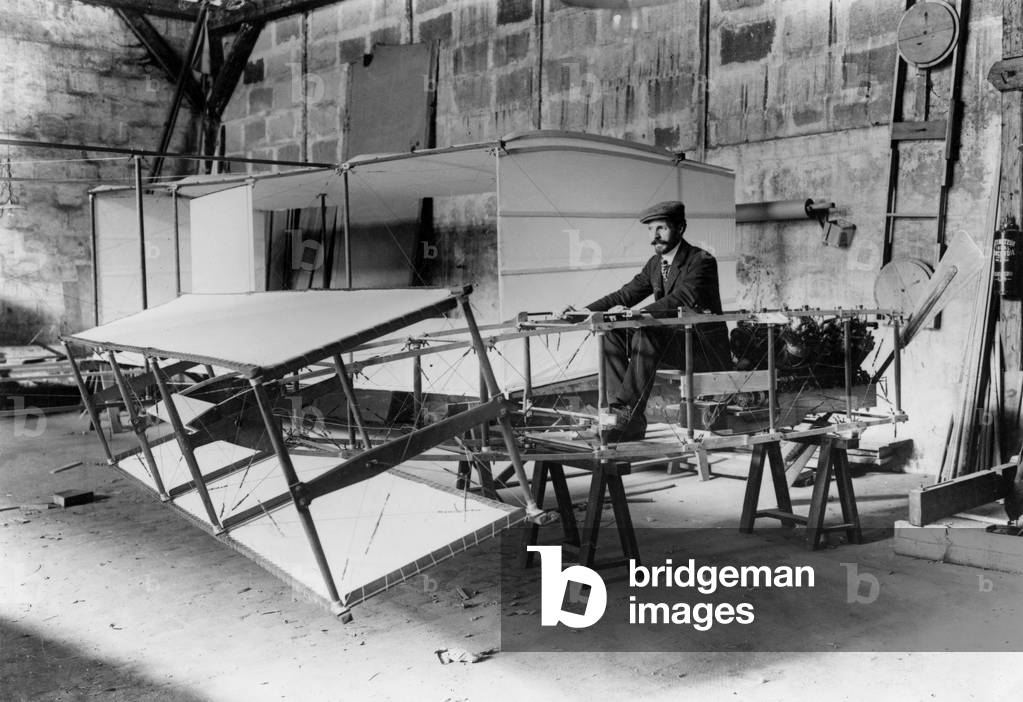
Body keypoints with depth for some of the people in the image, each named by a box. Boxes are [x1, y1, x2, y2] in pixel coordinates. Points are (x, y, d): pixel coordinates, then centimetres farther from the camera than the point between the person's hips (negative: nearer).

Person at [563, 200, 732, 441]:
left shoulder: (701, 261, -13)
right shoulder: (655, 264, 12)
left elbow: (682, 298, -30)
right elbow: (626, 294, 8)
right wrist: (585, 311, -8)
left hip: (706, 349, -8)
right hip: (672, 339, 8)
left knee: (645, 334, -33)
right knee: (611, 332, -10)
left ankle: (631, 418, -31)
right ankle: (619, 408, -16)